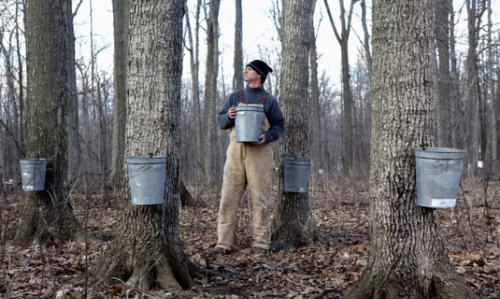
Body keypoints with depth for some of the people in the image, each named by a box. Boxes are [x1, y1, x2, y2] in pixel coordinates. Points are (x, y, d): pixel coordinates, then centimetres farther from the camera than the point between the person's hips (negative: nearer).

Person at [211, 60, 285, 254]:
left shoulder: (269, 100, 6)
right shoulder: (235, 97, 15)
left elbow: (279, 126, 3)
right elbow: (221, 120, 13)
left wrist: (266, 136, -16)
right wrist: (228, 116, -9)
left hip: (259, 152, -3)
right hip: (236, 151, 3)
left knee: (260, 199, -1)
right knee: (228, 198, -1)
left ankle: (261, 242, 7)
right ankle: (224, 243, 2)